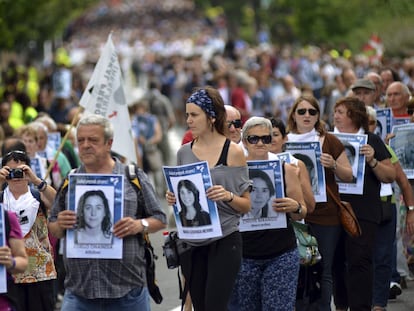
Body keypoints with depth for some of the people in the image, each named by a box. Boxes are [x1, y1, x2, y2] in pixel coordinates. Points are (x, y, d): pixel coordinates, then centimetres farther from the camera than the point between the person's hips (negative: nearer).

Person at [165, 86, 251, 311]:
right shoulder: (184, 152, 8)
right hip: (191, 242, 5)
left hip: (224, 241, -5)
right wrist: (173, 199, -2)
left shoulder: (233, 152, -4)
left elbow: (247, 205, -3)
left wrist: (228, 196, -22)